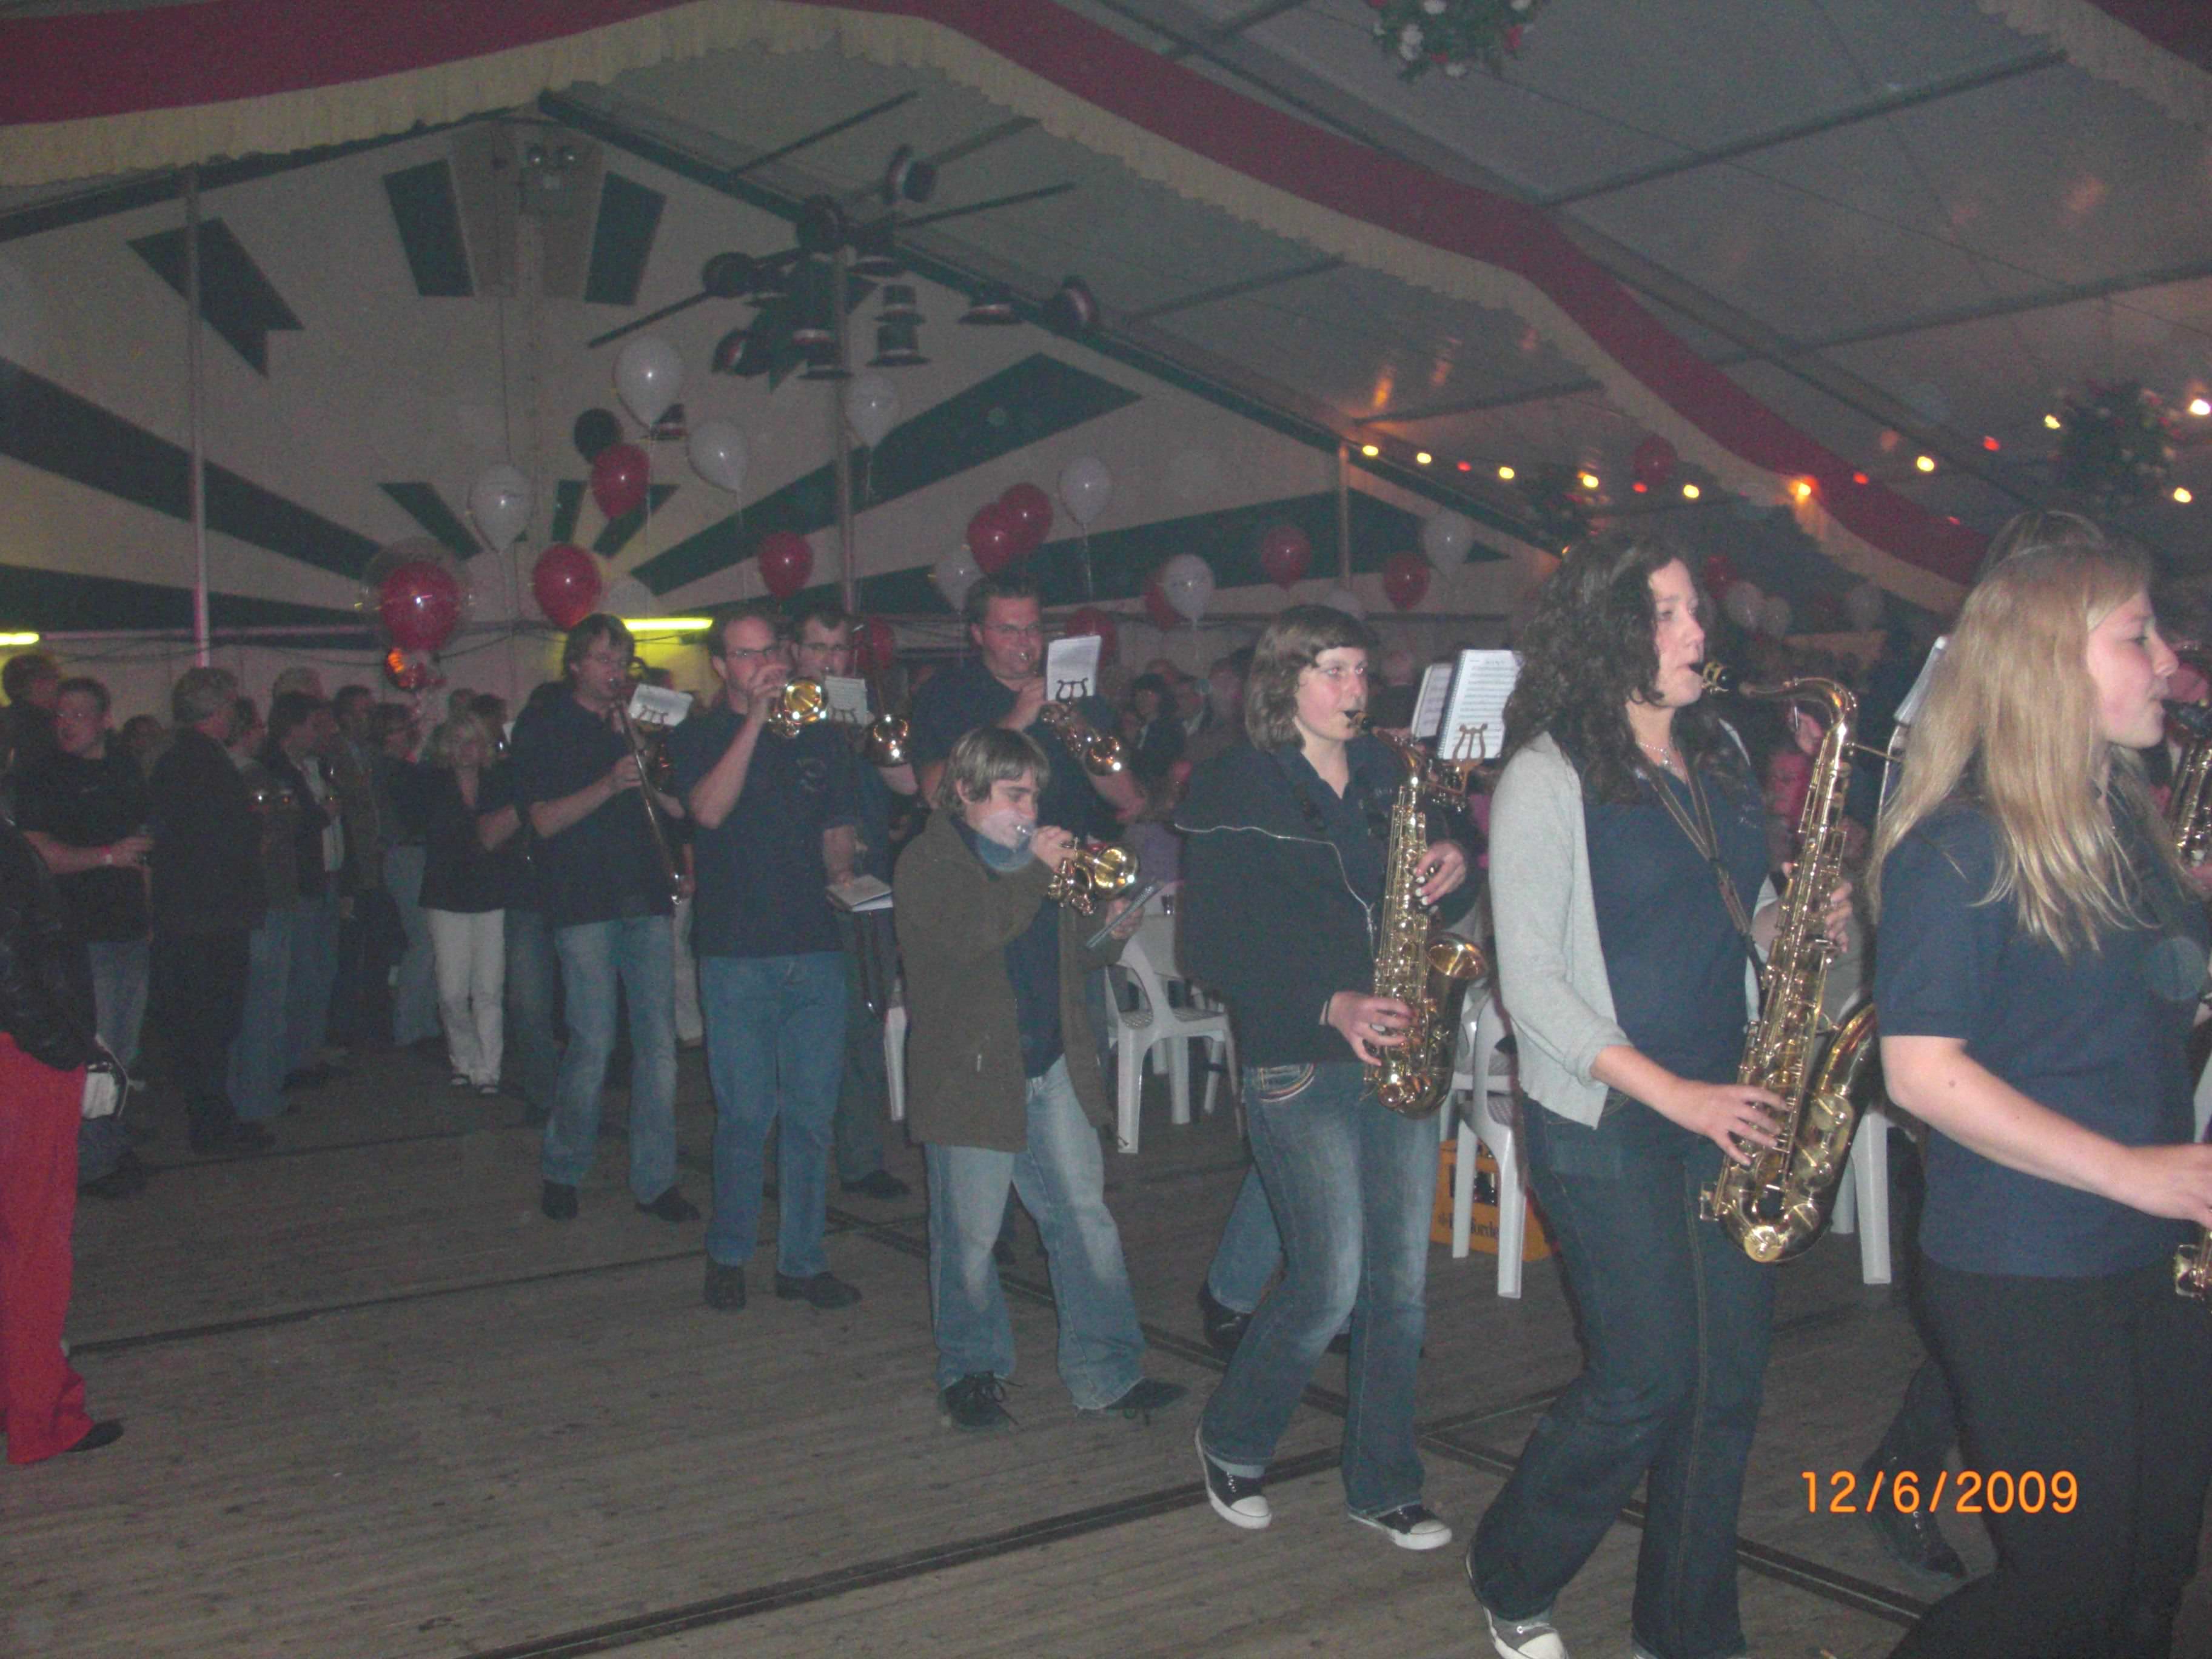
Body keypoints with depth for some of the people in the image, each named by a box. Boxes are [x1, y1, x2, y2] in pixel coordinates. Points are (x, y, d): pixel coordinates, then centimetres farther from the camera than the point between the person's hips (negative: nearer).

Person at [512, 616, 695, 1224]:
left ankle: (654, 1179, 9)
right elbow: (545, 820, -8)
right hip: (583, 904, -4)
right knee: (594, 1043, -7)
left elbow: (681, 807, 16)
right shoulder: (542, 730, 4)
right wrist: (608, 786, -19)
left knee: (658, 1042, 1)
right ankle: (561, 1171, 14)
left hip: (645, 900, 5)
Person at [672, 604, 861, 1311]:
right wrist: (756, 721, -17)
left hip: (815, 948, 4)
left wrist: (843, 877, 2)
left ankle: (803, 1260, 16)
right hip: (737, 954, -3)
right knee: (745, 1114, -2)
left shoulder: (818, 738, 14)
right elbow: (709, 809, -17)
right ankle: (727, 1255, 16)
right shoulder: (698, 738, 3)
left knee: (812, 1114, 6)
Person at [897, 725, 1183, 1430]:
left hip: (1055, 1068, 6)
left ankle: (1108, 1372, 13)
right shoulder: (929, 863, -5)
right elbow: (964, 934, -25)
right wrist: (1036, 872, -24)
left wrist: (1108, 934, -2)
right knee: (969, 1235, 5)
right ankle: (970, 1372, 23)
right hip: (973, 1073, -6)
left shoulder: (1039, 856, 16)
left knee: (1086, 1219, 5)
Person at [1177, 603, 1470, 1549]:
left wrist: (1453, 868, -2)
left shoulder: (1383, 775, 12)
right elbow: (1209, 947, -9)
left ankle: (1383, 1485, 23)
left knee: (1401, 1283, 7)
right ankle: (1231, 1445, 20)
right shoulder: (1234, 793, -5)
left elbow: (1422, 892, 22)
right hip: (1297, 1063, -6)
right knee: (1332, 1285, -6)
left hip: (1394, 1054, 6)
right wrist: (1328, 1005, -19)